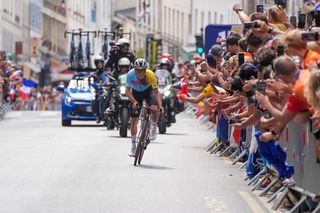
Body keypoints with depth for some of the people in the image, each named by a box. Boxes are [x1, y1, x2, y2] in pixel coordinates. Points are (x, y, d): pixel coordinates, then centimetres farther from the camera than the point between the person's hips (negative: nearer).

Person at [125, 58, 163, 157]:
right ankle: (133, 146, 10)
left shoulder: (150, 75, -32)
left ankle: (153, 127, 0)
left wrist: (160, 105, -40)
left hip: (148, 91, -1)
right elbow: (127, 91, -21)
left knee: (155, 109, -31)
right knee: (134, 120, -2)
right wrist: (134, 101, -37)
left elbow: (156, 92, -27)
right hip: (136, 93, 1)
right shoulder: (130, 74, -30)